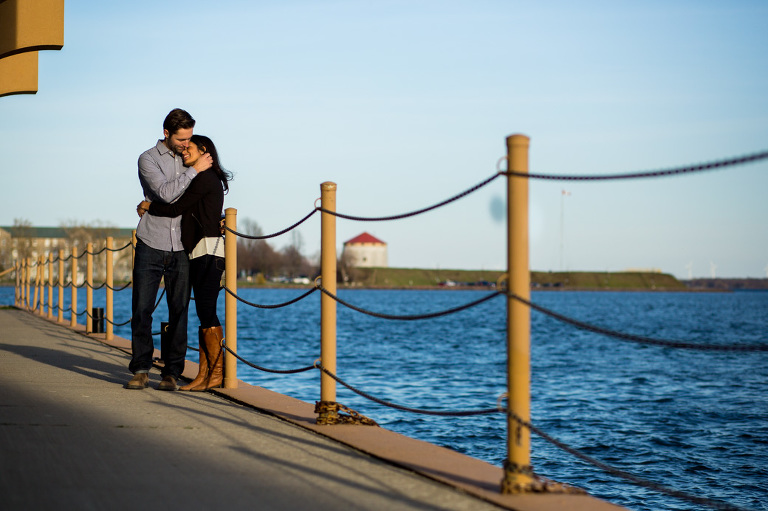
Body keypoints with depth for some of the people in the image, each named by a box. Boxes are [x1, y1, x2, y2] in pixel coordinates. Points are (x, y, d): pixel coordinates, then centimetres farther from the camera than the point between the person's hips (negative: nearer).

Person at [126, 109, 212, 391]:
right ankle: (141, 370, 2)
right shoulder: (148, 160, -1)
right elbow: (165, 192, -18)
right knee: (142, 309, -4)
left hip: (181, 249, 3)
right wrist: (195, 170, -15)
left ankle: (171, 372, 4)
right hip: (151, 246, -3)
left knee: (179, 311, 0)